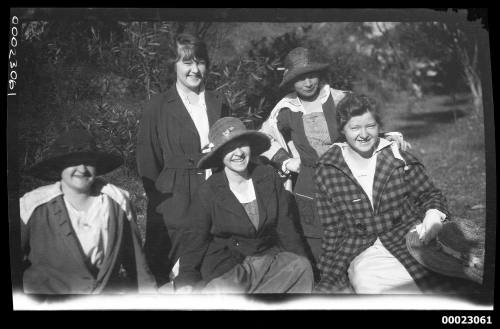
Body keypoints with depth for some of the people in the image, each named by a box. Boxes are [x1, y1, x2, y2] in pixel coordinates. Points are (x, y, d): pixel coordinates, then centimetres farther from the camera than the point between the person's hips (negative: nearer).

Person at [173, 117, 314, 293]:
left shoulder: (268, 176, 0)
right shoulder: (208, 192, -7)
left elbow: (285, 225, 6)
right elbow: (194, 239, -2)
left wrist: (300, 260, 3)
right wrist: (186, 282, -14)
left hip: (269, 257, 4)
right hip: (225, 265, -3)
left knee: (301, 267, -23)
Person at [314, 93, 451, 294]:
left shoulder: (399, 158, 0)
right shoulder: (326, 172, 0)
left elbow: (430, 194, 12)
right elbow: (332, 230, 5)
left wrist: (433, 217, -11)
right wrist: (328, 277, 3)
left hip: (408, 240, 1)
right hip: (359, 254, 0)